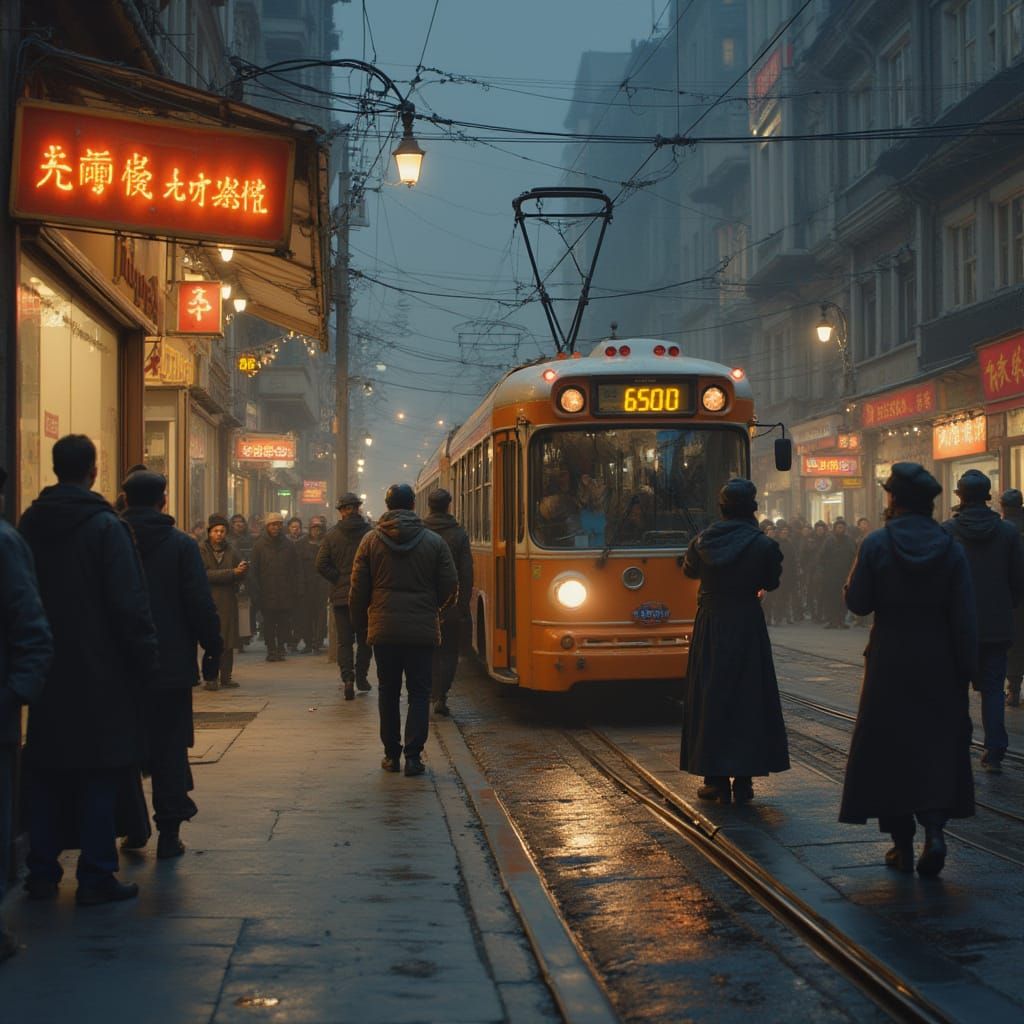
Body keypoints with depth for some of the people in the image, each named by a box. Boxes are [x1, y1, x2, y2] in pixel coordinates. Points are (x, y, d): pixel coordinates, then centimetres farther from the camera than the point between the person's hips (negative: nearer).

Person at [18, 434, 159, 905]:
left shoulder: (29, 524, 5)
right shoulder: (105, 526, -12)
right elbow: (130, 603, -15)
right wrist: (145, 660, -7)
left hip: (47, 672, 5)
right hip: (100, 673, -5)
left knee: (46, 773, 12)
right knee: (99, 775, 1)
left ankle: (42, 873, 15)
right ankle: (96, 877, 2)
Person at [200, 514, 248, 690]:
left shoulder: (232, 551, 11)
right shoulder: (201, 550, -1)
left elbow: (242, 574, 11)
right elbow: (205, 574, -12)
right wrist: (231, 573, -15)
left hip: (228, 602, 4)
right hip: (208, 601, -4)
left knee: (228, 642, 3)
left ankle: (226, 677, 10)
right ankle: (211, 678, -2)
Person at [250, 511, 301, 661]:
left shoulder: (289, 545, 8)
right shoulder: (259, 546, 3)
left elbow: (296, 570, 8)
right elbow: (254, 571, 1)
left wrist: (297, 591, 0)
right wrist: (257, 591, -8)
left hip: (286, 594, 1)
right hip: (267, 594, -1)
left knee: (284, 623, 2)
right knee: (269, 623, 1)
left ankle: (281, 648, 11)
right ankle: (271, 649, 7)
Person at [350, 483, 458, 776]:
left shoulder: (370, 540, -1)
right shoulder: (434, 542, -1)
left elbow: (358, 589, 1)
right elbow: (449, 587, 2)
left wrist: (360, 623, 14)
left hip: (384, 630, 1)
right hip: (422, 631, -1)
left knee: (388, 693, 12)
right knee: (419, 693, 4)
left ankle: (391, 754, 15)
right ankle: (413, 756, -3)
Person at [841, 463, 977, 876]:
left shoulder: (876, 545, -8)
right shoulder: (951, 550, -2)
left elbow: (857, 603, -5)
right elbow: (964, 620, -3)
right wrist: (965, 669, 3)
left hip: (889, 663, -1)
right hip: (938, 665, 1)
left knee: (888, 749, 9)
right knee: (939, 748, 8)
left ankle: (902, 844, 11)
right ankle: (934, 830, -10)